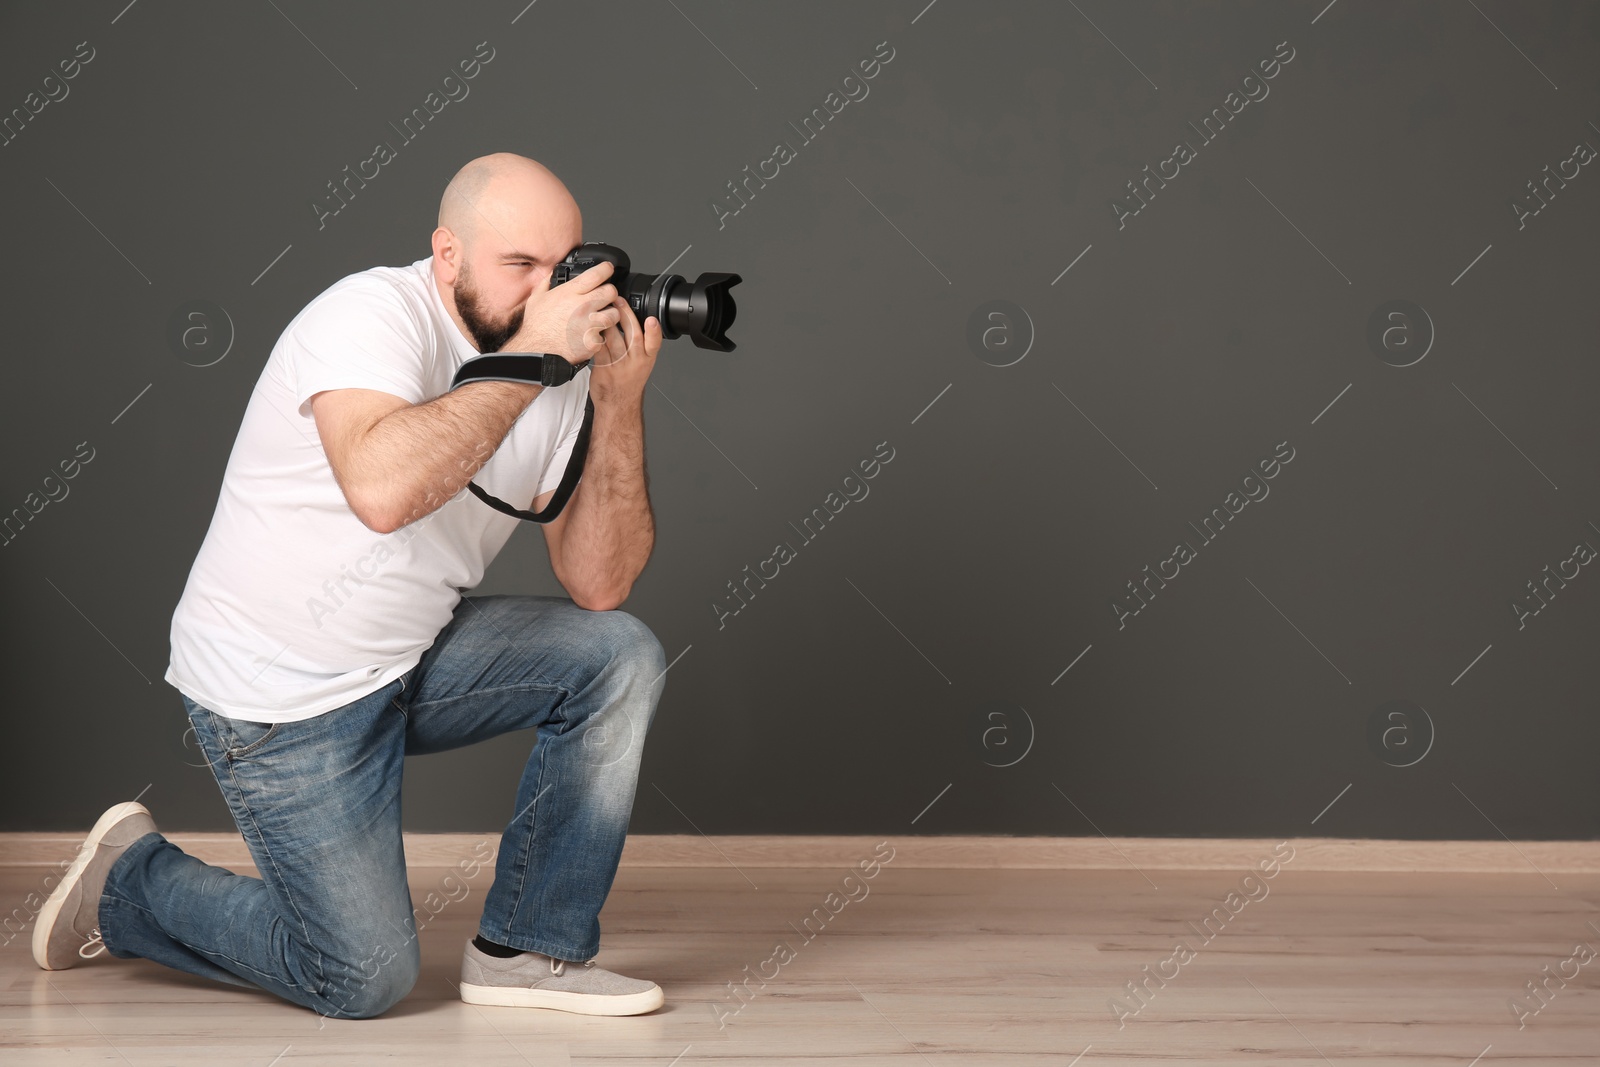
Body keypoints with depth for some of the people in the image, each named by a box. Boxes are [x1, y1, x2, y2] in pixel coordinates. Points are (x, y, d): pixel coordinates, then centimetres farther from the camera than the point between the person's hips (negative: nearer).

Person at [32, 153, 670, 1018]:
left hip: (412, 656, 7)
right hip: (279, 696, -7)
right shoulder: (374, 315, -22)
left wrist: (620, 404, -17)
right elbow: (383, 487, -43)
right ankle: (128, 883, 20)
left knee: (621, 655, -9)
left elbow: (597, 583, -7)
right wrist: (529, 354, -36)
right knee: (364, 979, -4)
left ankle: (526, 951, 1)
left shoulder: (558, 369, -2)